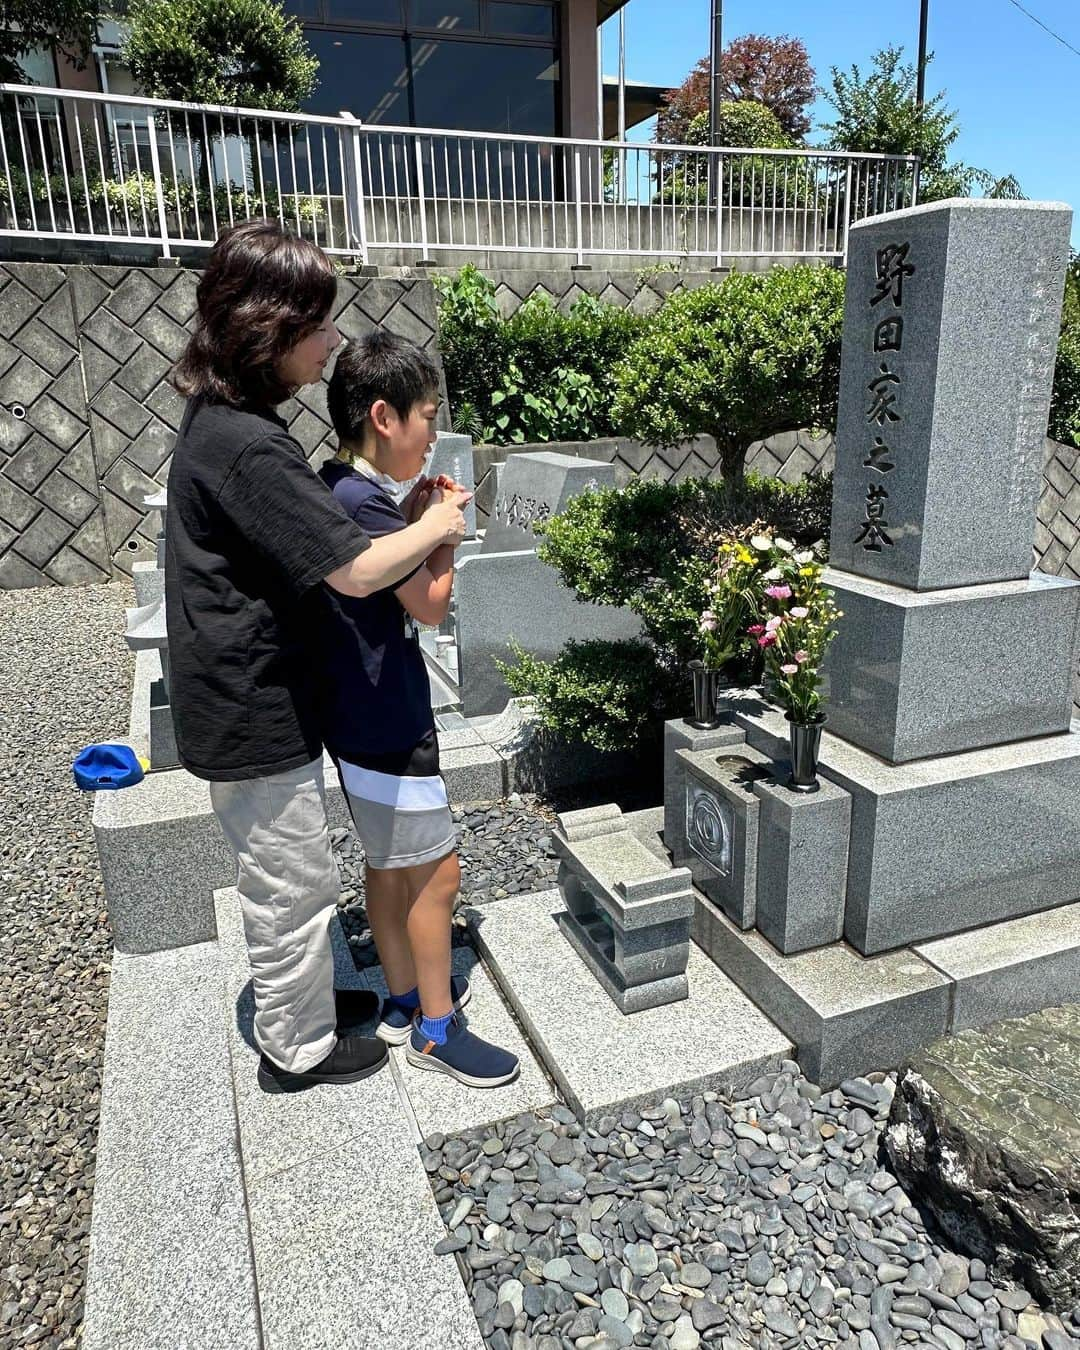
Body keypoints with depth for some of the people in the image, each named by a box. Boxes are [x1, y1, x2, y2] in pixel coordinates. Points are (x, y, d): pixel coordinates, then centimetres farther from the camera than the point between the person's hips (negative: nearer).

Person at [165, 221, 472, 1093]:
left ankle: (300, 998, 45)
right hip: (256, 715, -10)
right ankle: (298, 1048, 30)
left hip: (249, 701, 10)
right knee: (297, 886, 9)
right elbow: (355, 570, -28)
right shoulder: (248, 447, -26)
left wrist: (409, 515, 4)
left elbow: (306, 528, 17)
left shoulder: (222, 423, 6)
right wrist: (437, 526, -11)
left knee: (285, 874, 25)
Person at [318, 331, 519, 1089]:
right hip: (386, 726, -10)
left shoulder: (339, 491, 7)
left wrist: (415, 519, 5)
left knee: (390, 861, 20)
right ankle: (436, 1029, 18)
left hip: (363, 717, 10)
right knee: (437, 872, 2)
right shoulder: (364, 501, -22)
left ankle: (406, 998, 36)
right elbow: (431, 604, -20)